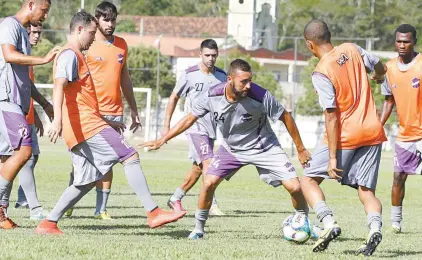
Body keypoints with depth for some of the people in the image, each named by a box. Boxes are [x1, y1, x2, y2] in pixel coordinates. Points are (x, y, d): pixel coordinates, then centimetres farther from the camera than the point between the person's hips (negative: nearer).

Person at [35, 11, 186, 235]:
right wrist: (57, 120, -38)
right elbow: (59, 86, -24)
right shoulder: (70, 55, -8)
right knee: (130, 157, -11)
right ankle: (153, 213, -15)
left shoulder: (75, 55, 25)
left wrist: (106, 122, 39)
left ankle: (48, 224, 6)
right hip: (87, 126, -11)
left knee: (87, 181, 10)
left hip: (82, 129, 11)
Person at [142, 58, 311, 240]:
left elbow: (285, 117, -15)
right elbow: (189, 119, -6)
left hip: (263, 147, -2)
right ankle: (198, 229, 9)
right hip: (231, 148, 2)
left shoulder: (261, 96, -31)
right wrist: (162, 140, -5)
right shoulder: (212, 96, -23)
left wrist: (301, 149, -8)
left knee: (294, 187, -12)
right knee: (208, 183, -12)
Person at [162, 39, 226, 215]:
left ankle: (175, 199, 27)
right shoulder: (189, 75, -7)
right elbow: (174, 98, 4)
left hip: (212, 129, 6)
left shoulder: (221, 76, 6)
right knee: (208, 163, -19)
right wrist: (167, 125, 3)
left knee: (198, 168, 11)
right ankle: (212, 205, -22)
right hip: (195, 127, -6)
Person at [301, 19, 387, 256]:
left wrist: (332, 156, -15)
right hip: (373, 132, 6)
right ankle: (375, 226, -18)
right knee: (366, 190, 10)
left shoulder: (321, 72, -15)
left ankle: (329, 222, -11)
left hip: (345, 136, -6)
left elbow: (331, 116, -17)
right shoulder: (351, 49, 2)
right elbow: (380, 67, 21)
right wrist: (378, 76, 47)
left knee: (308, 179, 8)